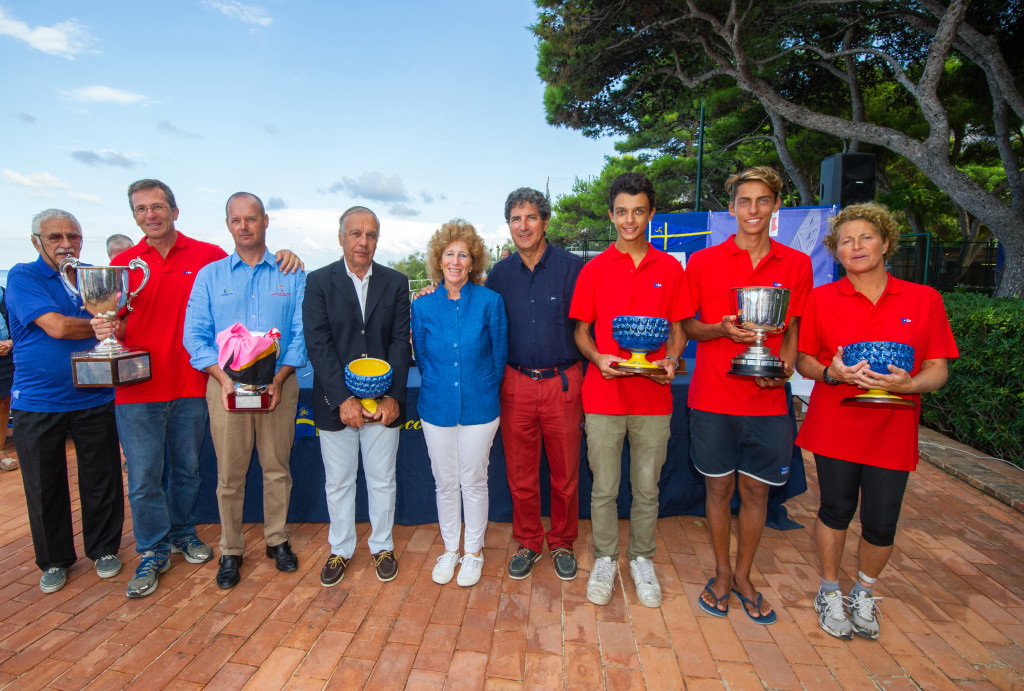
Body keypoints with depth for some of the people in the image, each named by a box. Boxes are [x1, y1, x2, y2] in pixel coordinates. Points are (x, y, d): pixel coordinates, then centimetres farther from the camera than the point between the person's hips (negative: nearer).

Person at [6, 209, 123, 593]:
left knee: (102, 481, 9)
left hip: (95, 399, 2)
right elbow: (56, 326, -18)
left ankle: (104, 549, 27)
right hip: (38, 401, -2)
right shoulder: (22, 277, -6)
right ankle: (54, 560, 29)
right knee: (45, 486, 11)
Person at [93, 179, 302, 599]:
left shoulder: (207, 256, 1)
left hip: (190, 386, 0)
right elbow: (118, 325, 10)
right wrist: (107, 329, -14)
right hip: (137, 388, 1)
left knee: (187, 469, 15)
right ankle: (153, 552, 24)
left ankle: (182, 532, 37)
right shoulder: (123, 263, 5)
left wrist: (283, 257, -12)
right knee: (144, 477, 6)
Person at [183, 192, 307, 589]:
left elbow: (301, 333, 0)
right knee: (229, 473, 7)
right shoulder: (210, 275, 7)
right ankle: (230, 551, 24)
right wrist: (224, 378, -12)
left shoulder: (291, 275, 4)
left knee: (277, 467, 8)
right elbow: (195, 336, 2)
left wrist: (278, 379, -11)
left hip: (278, 383, 0)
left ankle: (277, 540, 26)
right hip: (226, 385, 1)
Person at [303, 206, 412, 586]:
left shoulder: (396, 282, 3)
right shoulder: (319, 281, -1)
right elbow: (317, 343, -8)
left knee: (382, 481, 13)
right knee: (338, 483, 14)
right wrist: (343, 399, -16)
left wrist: (393, 396, -11)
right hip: (336, 402, 0)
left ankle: (382, 547, 33)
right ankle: (340, 549, 35)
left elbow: (401, 342, -2)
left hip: (383, 402, 1)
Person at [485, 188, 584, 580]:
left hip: (562, 384, -2)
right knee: (520, 474, 12)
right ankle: (528, 543, 33)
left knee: (565, 474, 10)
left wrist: (584, 384, -4)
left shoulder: (572, 268, -3)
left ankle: (562, 543, 33)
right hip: (516, 384, 2)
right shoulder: (499, 274, 6)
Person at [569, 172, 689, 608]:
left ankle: (642, 560, 32)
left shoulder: (670, 268, 6)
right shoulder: (594, 270, 4)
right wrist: (598, 358, -13)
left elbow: (678, 329, 10)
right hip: (604, 395, 0)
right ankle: (605, 560, 29)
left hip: (653, 396, 1)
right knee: (604, 487, 9)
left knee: (647, 488, 12)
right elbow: (581, 331, 6)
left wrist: (671, 360, -9)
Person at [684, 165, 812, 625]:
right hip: (712, 397, -1)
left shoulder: (797, 264, 6)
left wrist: (785, 361, -7)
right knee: (718, 487, 9)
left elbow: (794, 327, 13)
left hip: (767, 400, 2)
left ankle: (743, 575, 33)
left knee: (756, 490, 11)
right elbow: (687, 326, 5)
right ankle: (722, 573, 31)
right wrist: (721, 329, -15)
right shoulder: (703, 262, 0)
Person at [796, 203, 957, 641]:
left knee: (881, 523, 6)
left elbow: (938, 370, 2)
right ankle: (829, 592, 34)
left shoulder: (924, 299, 2)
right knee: (836, 510, 10)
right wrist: (830, 372, -17)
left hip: (892, 429, 1)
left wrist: (907, 384, -20)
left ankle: (863, 593, 36)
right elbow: (802, 361, 4)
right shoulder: (821, 298, 0)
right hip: (834, 425, -1)